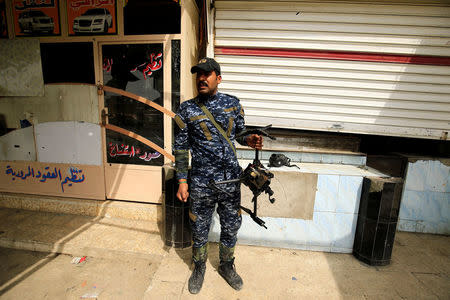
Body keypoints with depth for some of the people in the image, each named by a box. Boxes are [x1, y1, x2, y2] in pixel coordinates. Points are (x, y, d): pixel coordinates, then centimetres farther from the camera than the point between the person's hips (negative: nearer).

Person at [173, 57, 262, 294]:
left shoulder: (232, 103, 2)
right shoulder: (187, 109, -3)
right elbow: (181, 146, -1)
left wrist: (249, 140, -11)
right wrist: (182, 180, -3)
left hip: (230, 181, 2)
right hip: (201, 183, -2)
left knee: (231, 227, 18)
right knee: (200, 230, 15)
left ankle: (226, 266, 45)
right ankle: (199, 268, 44)